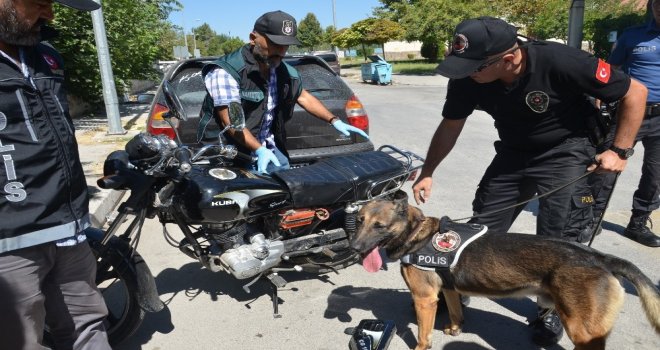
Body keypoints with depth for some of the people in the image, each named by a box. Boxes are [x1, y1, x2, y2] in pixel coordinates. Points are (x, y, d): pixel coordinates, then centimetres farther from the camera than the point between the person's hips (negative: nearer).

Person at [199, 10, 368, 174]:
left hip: (270, 148, 7)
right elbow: (230, 120, -24)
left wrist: (334, 121, 7)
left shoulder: (286, 72, 5)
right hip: (230, 153, -6)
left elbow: (304, 97, 18)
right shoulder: (225, 71, -18)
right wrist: (259, 150, -35)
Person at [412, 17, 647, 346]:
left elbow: (635, 92, -17)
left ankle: (551, 309, 21)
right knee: (480, 230, 5)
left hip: (566, 153, -3)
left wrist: (620, 151, -16)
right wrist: (427, 172, -7)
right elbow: (450, 126, -3)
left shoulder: (559, 62, -31)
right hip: (514, 153, 4)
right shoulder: (467, 78, -20)